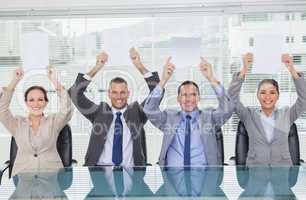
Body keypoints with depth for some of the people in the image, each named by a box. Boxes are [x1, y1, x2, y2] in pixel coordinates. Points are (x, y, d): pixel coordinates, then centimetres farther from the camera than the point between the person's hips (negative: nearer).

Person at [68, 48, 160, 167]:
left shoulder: (136, 112, 11)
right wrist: (96, 69, -4)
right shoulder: (99, 112, 11)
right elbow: (76, 94, 5)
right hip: (101, 169, 0)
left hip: (130, 170, 0)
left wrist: (140, 66, -7)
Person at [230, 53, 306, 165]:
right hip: (255, 165, -1)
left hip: (283, 167, 1)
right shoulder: (249, 115, 1)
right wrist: (244, 70, -24)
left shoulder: (286, 114, 3)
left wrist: (292, 70, -22)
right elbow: (233, 99, -12)